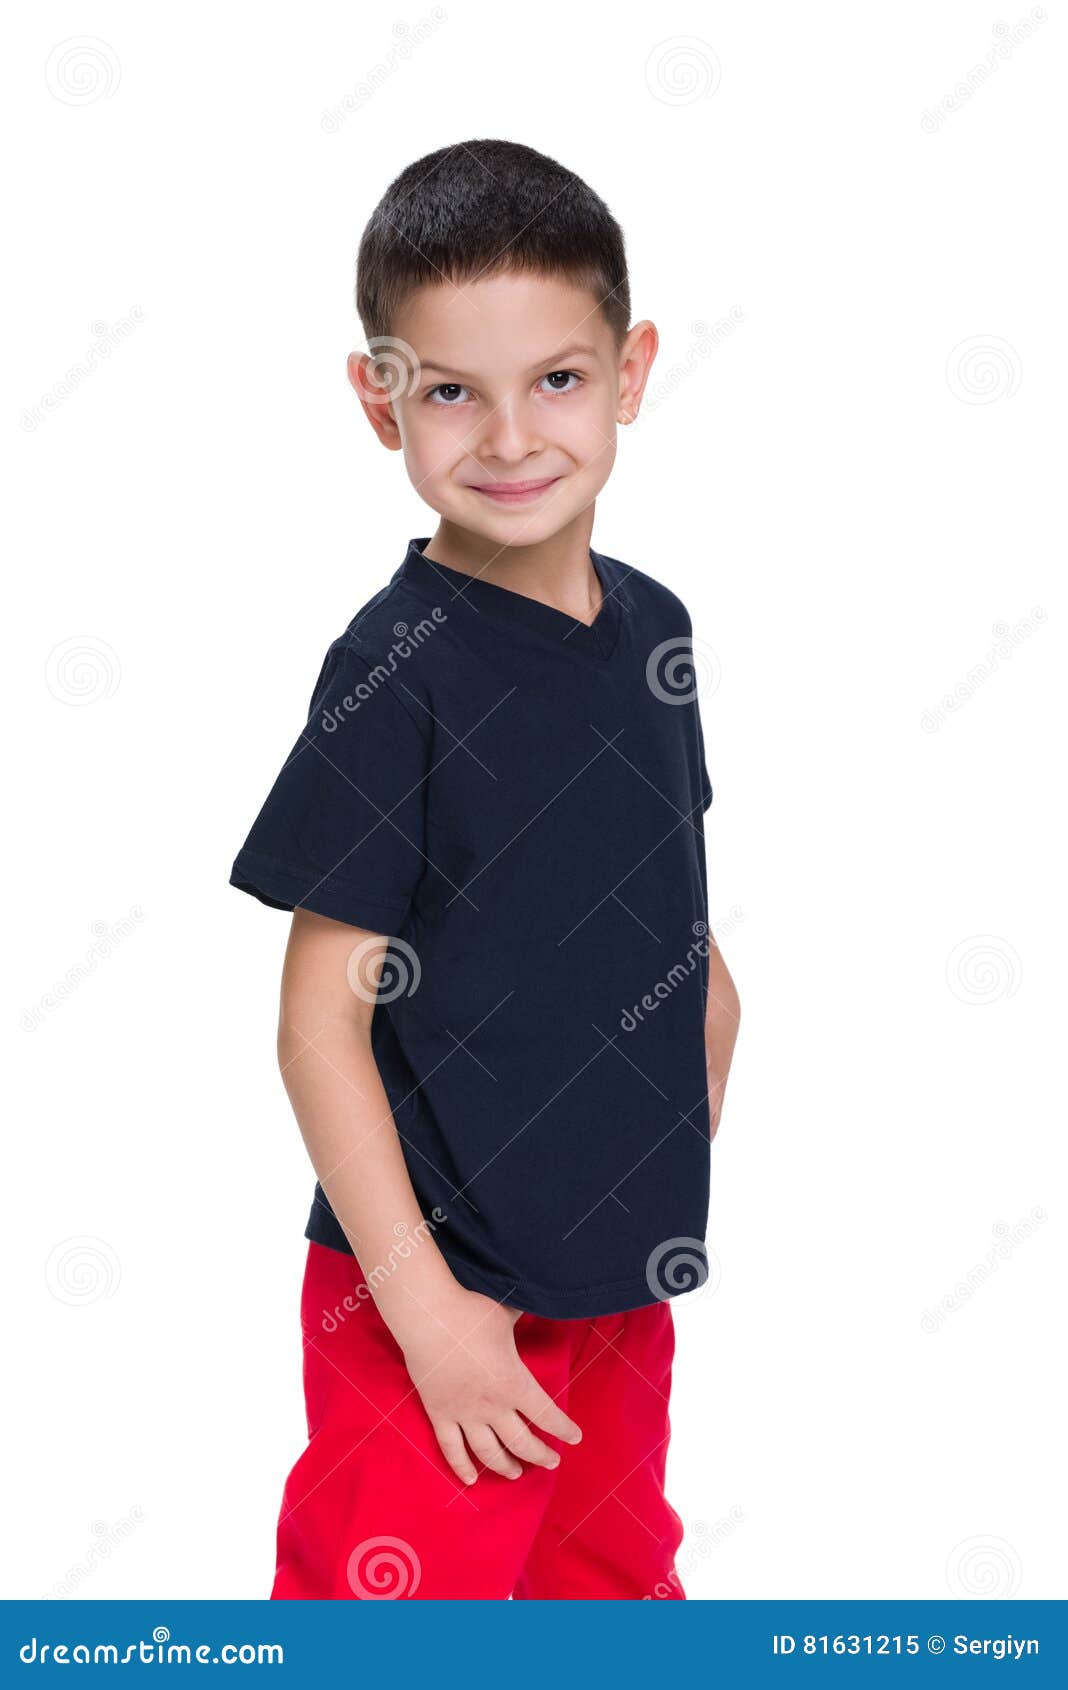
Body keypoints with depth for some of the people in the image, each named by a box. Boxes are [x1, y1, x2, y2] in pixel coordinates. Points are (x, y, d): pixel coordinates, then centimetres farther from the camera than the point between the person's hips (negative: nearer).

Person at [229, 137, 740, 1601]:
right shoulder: (396, 673, -17)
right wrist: (427, 1308, -18)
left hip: (626, 1277, 7)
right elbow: (322, 1022, -17)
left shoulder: (652, 630, 2)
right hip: (438, 1287, -6)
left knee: (614, 1587, 22)